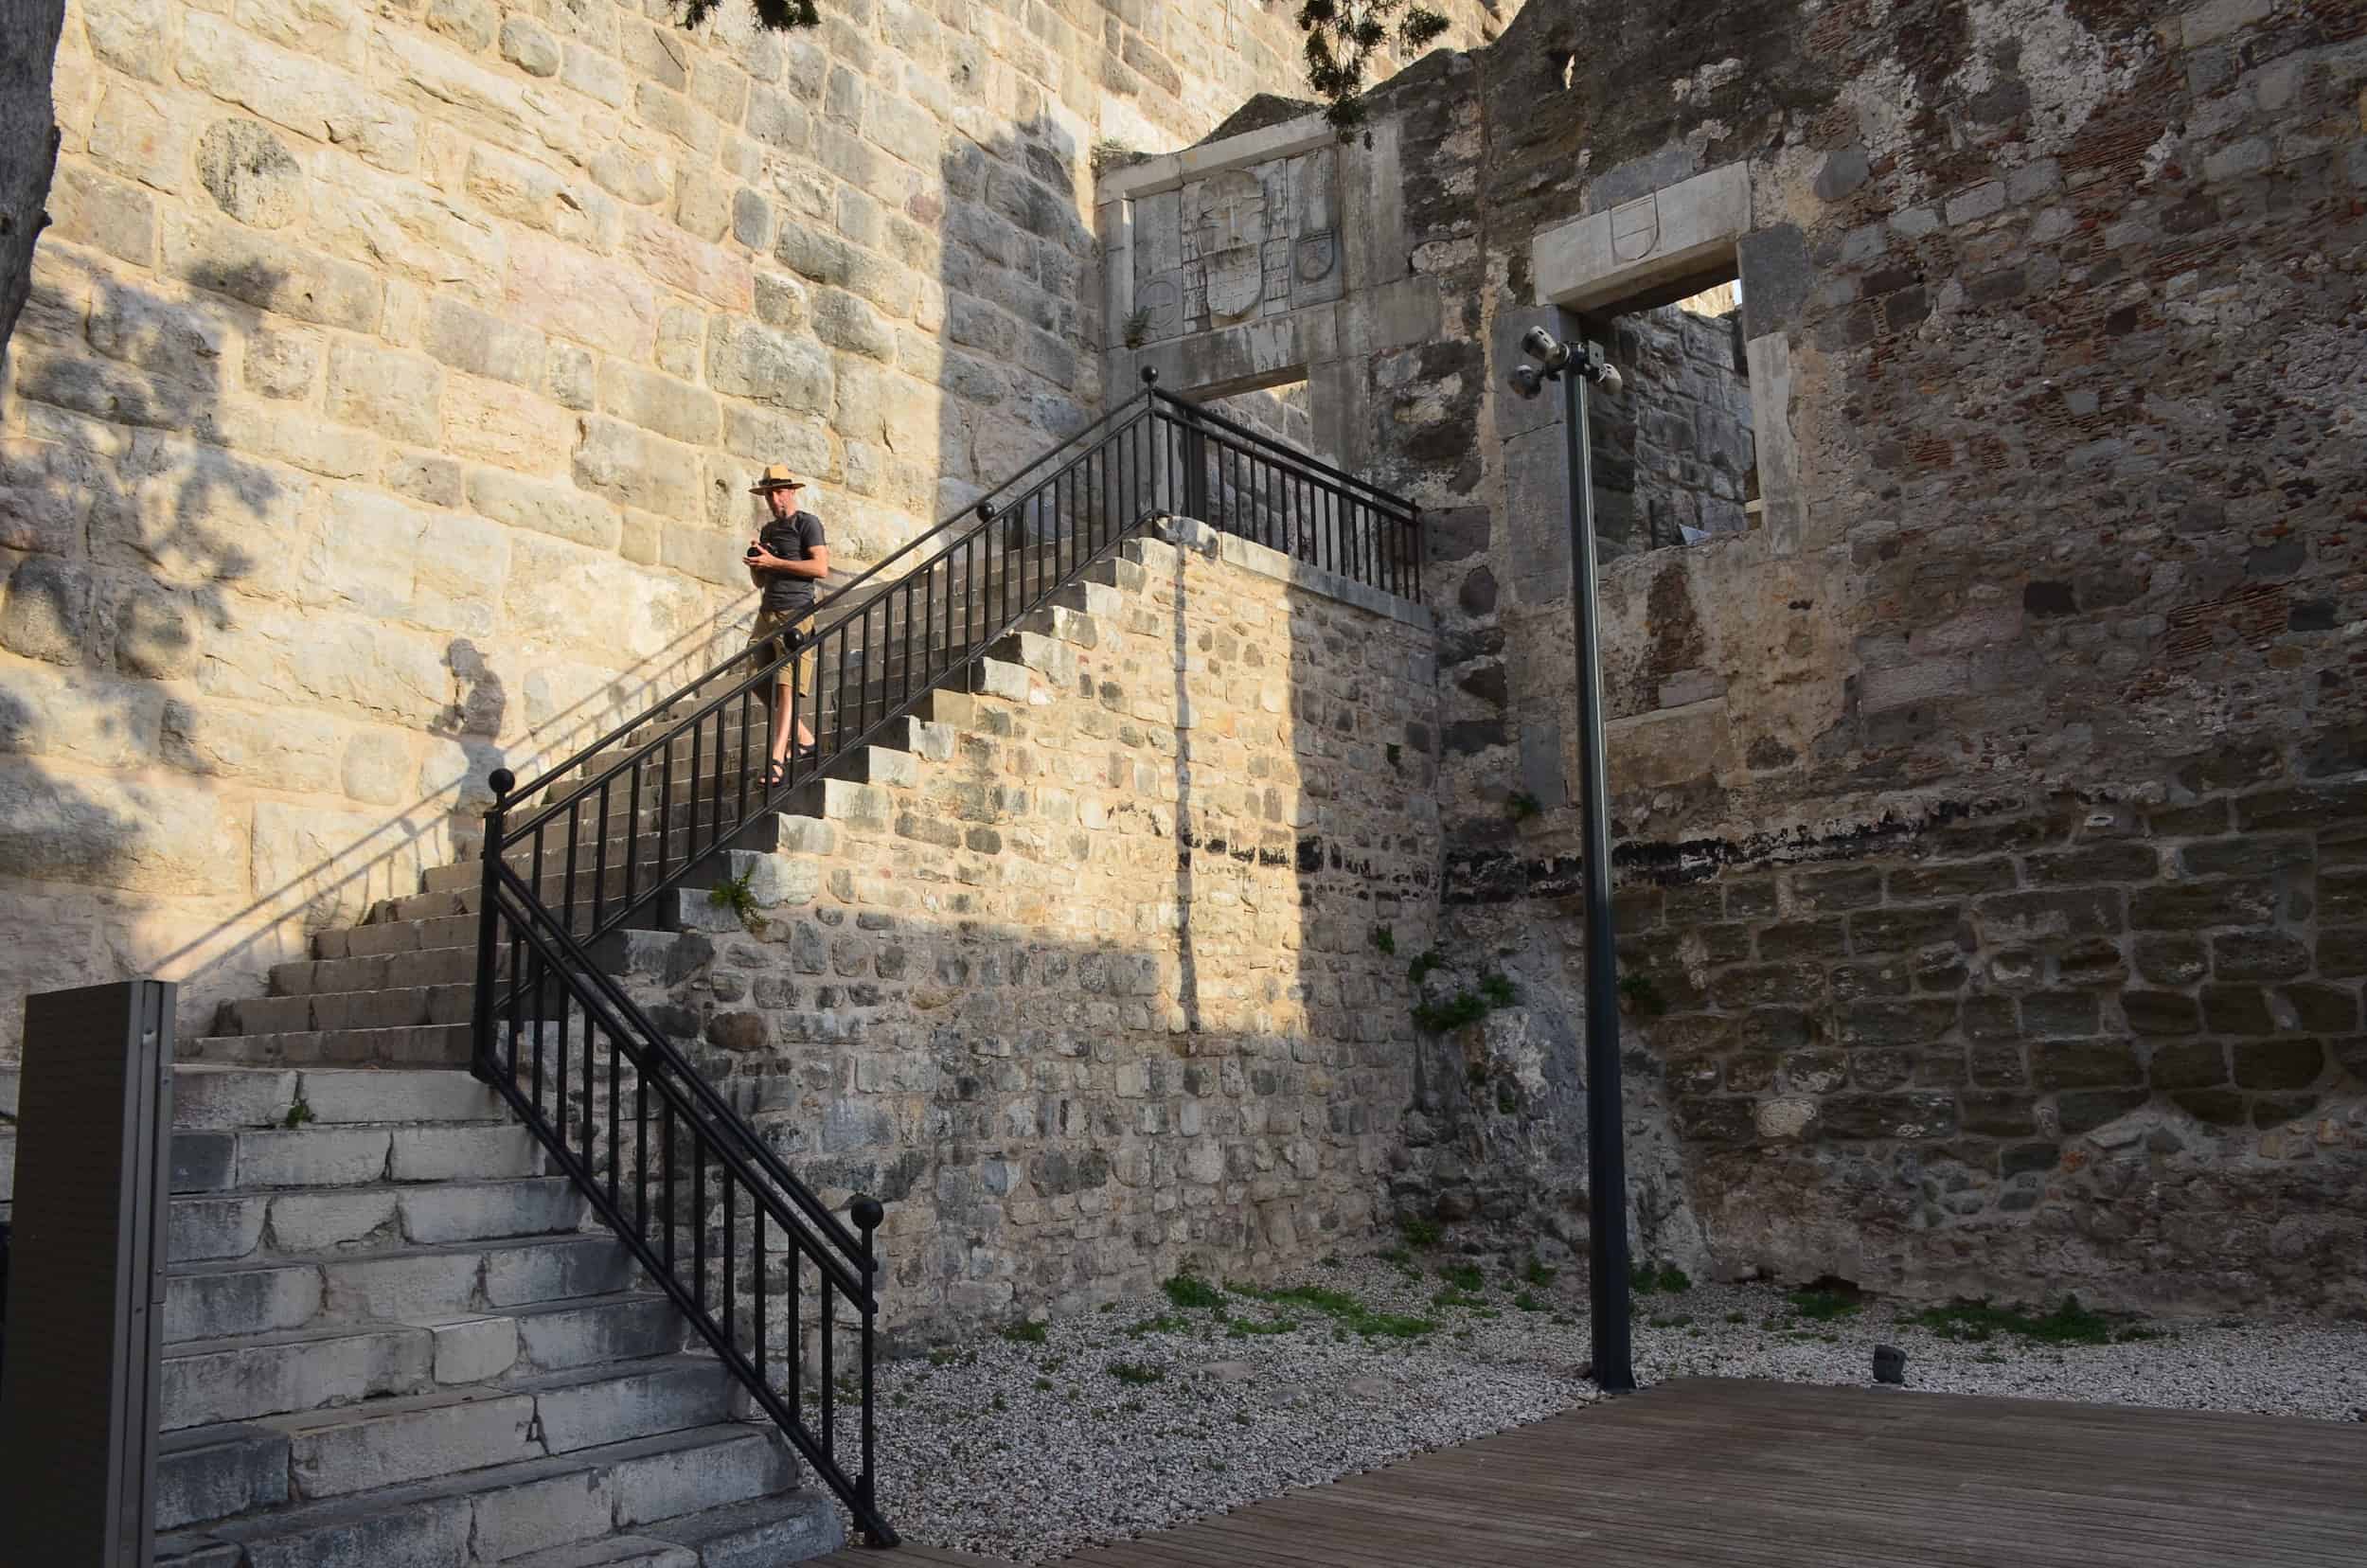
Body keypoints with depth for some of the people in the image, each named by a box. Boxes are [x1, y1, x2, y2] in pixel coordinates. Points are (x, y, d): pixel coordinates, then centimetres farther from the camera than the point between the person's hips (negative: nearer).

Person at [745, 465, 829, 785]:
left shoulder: (807, 523, -1)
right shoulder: (767, 530, 22)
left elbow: (821, 568, -12)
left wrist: (773, 562, -13)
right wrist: (755, 562, 2)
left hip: (796, 613, -8)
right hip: (768, 613, 8)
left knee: (787, 686, -14)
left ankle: (776, 762, -20)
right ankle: (805, 739, 19)